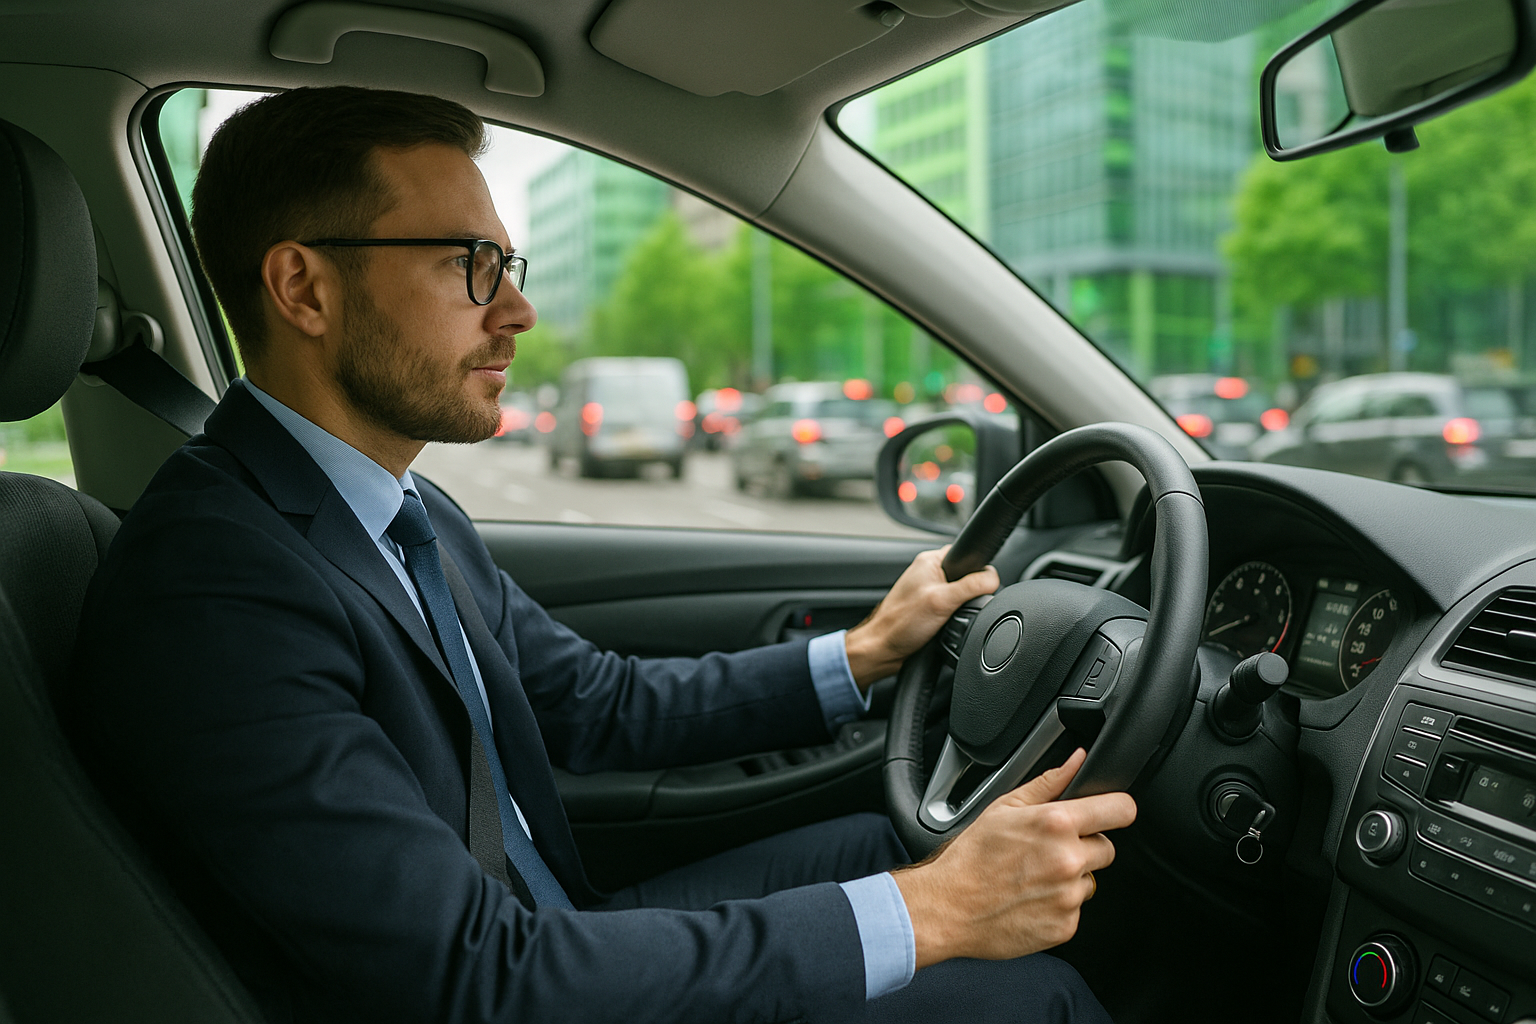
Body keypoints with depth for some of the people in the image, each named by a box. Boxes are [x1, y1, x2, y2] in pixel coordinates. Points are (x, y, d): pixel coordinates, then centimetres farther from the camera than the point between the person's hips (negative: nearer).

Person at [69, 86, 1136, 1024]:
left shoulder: (415, 517, 4)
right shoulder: (209, 586, -26)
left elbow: (603, 703, 13)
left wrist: (865, 653, 7)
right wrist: (927, 915, -28)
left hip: (555, 934, 9)